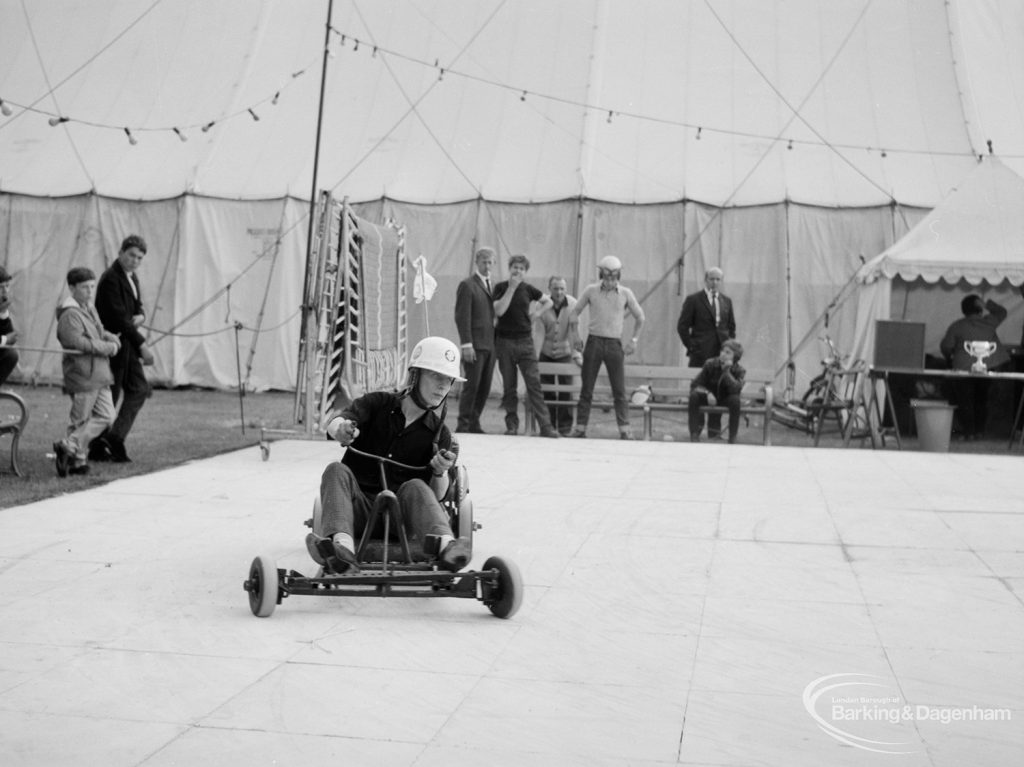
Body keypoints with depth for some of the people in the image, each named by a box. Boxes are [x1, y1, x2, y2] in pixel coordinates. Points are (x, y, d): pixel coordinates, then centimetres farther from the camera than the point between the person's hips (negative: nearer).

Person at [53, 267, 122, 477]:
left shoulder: (90, 309, 16)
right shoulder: (70, 314, -14)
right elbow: (77, 342, -25)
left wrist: (111, 338, 5)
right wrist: (107, 348, -20)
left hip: (99, 375, 9)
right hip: (82, 375, -9)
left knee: (106, 415, 8)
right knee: (81, 420, -1)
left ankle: (70, 447, 14)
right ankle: (77, 459, 8)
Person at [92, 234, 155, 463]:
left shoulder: (132, 277, 12)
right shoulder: (111, 278, -17)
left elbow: (138, 307, 21)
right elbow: (118, 316, -23)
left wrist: (140, 316, -5)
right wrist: (142, 344, -24)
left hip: (127, 344, 9)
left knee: (140, 388, 5)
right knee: (109, 396, -1)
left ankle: (115, 437, 8)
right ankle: (98, 448, 10)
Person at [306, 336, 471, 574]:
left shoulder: (439, 434, 7)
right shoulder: (378, 404, 5)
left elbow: (436, 496, 0)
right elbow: (332, 422, -13)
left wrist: (440, 472, -22)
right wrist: (340, 427, -37)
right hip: (359, 509, 1)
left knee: (415, 486, -28)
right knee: (336, 471, -26)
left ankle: (446, 546, -54)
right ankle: (342, 548, -52)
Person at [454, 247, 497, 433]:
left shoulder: (492, 286, 16)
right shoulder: (467, 285, -6)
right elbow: (462, 317, -11)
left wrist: (496, 341, 10)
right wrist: (466, 344, -17)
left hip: (490, 345, 7)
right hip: (475, 346, -7)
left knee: (485, 387, 7)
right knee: (472, 385, -5)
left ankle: (474, 423, 15)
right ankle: (463, 425, 2)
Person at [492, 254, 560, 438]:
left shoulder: (528, 289, 7)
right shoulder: (500, 287, 1)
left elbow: (548, 301, 23)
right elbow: (499, 311, -14)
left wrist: (537, 312, 6)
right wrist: (511, 287, -14)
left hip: (525, 341, 1)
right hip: (505, 340, -1)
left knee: (534, 383, -6)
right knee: (509, 386, 4)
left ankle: (545, 426, -9)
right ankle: (512, 424, 12)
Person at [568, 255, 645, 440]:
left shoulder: (625, 293, 2)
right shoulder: (591, 290, 1)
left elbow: (639, 317, 13)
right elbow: (574, 312, 11)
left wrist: (634, 340, 6)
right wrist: (575, 335, 3)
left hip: (615, 343, 0)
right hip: (594, 341, 0)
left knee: (619, 390, -2)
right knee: (586, 388, 1)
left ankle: (624, 429, 0)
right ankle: (580, 427, 5)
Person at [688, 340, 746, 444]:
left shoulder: (739, 371, -11)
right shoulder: (710, 364, -10)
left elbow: (735, 389, -29)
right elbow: (695, 384, -9)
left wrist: (726, 370, -30)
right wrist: (707, 393, -28)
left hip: (725, 401, 0)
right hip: (709, 399, 1)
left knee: (735, 399, -34)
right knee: (694, 395, -30)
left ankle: (732, 438, -24)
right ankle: (694, 435, -26)